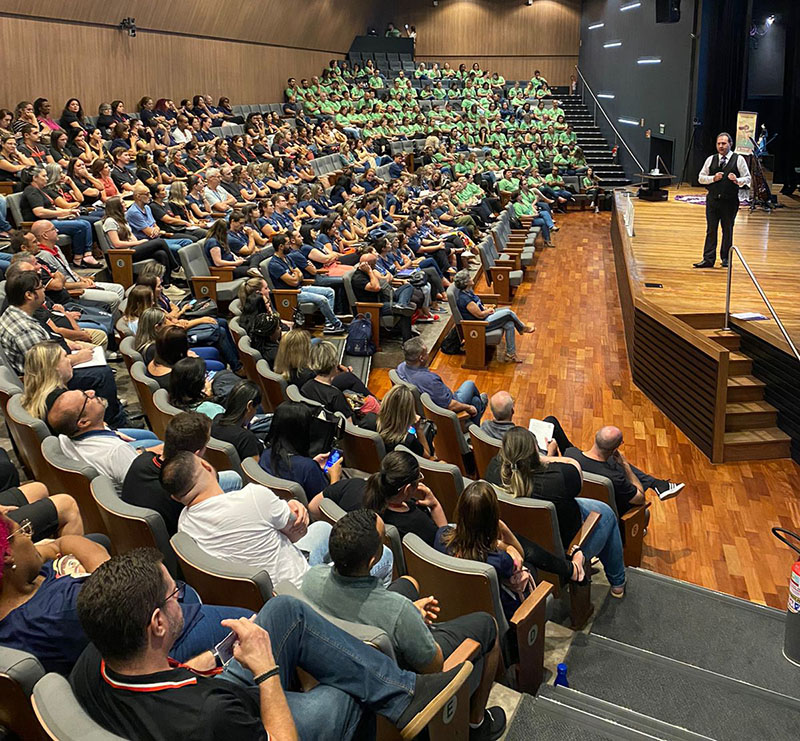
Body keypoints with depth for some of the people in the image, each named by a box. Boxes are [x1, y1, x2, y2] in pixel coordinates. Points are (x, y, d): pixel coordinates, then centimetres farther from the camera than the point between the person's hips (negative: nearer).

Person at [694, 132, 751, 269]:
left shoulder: (739, 159, 2)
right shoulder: (711, 159, 9)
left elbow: (747, 179, 2)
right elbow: (701, 178, 10)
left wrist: (737, 180, -18)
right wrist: (713, 178, -8)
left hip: (730, 201, -2)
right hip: (712, 200, 2)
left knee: (728, 230, 7)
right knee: (711, 230, 0)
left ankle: (726, 258, 18)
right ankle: (708, 259, 2)